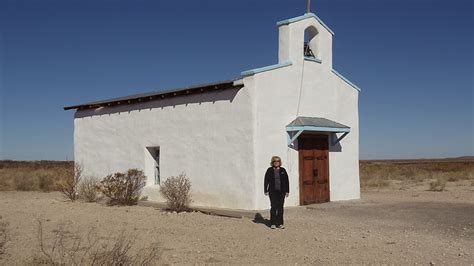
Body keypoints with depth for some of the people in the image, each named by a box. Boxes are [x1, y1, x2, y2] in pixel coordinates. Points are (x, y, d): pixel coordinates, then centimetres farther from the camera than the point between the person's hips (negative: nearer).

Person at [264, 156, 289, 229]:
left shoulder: (283, 170, 7)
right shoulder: (269, 170, 3)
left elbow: (286, 181, 7)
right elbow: (266, 181, 3)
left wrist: (287, 191, 2)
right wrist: (266, 191, -2)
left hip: (281, 191, 2)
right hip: (273, 192, -2)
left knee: (280, 207, 4)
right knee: (273, 207, -1)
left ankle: (280, 223, 10)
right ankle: (273, 223, 6)